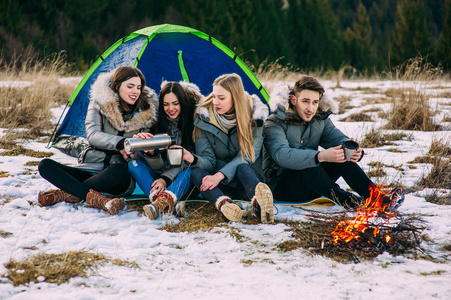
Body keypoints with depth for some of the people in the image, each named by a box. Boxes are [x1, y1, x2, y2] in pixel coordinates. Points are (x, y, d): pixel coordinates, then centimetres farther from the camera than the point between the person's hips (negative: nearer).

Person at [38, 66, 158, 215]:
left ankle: (68, 193, -23)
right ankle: (95, 198, -36)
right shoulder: (99, 103, 2)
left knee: (118, 171, -39)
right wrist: (119, 143, -32)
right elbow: (92, 134, -15)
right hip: (92, 168, 2)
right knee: (45, 165, -18)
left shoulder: (146, 112, 3)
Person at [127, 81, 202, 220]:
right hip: (160, 176, 3)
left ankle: (161, 203, -62)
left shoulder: (193, 122, -9)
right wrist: (151, 153, -32)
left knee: (189, 171, -35)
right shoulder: (158, 123, -3)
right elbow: (157, 166, -9)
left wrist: (166, 178, -24)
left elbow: (185, 161, -10)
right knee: (134, 164, -21)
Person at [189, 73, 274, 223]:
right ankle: (224, 204, -60)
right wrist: (193, 159, -30)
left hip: (247, 176, -1)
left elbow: (247, 156, -12)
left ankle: (259, 203, -67)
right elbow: (208, 161, -6)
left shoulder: (254, 116, -7)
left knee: (243, 168, -34)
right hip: (218, 185, 2)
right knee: (196, 173, -28)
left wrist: (221, 175, -26)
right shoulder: (204, 118, -4)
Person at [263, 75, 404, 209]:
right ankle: (342, 198, -46)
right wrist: (321, 156, -47)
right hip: (280, 187, -5)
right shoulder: (275, 123, -17)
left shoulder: (321, 119, 6)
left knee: (343, 157, -17)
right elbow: (282, 155, -33)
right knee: (308, 167, -36)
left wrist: (353, 150, -28)